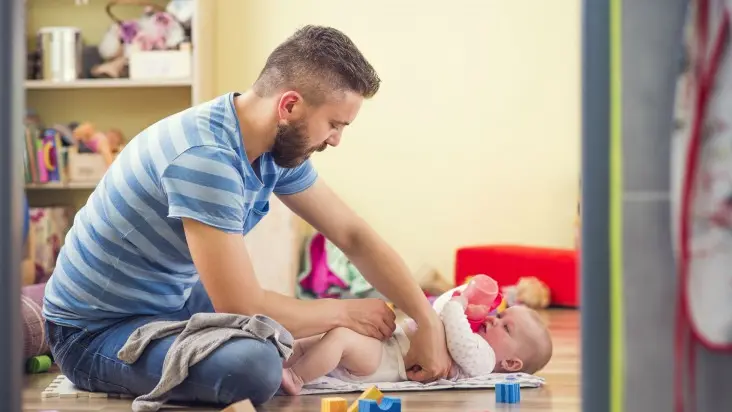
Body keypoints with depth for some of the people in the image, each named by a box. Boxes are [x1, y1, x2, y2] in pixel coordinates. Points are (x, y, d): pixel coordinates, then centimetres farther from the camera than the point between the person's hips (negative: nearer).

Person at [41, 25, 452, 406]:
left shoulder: (279, 143, -4)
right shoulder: (205, 156, -31)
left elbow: (355, 236, 6)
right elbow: (243, 308, -30)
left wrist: (429, 322, -2)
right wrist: (346, 311, -14)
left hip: (173, 299, 9)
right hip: (96, 330, -9)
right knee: (256, 364, -34)